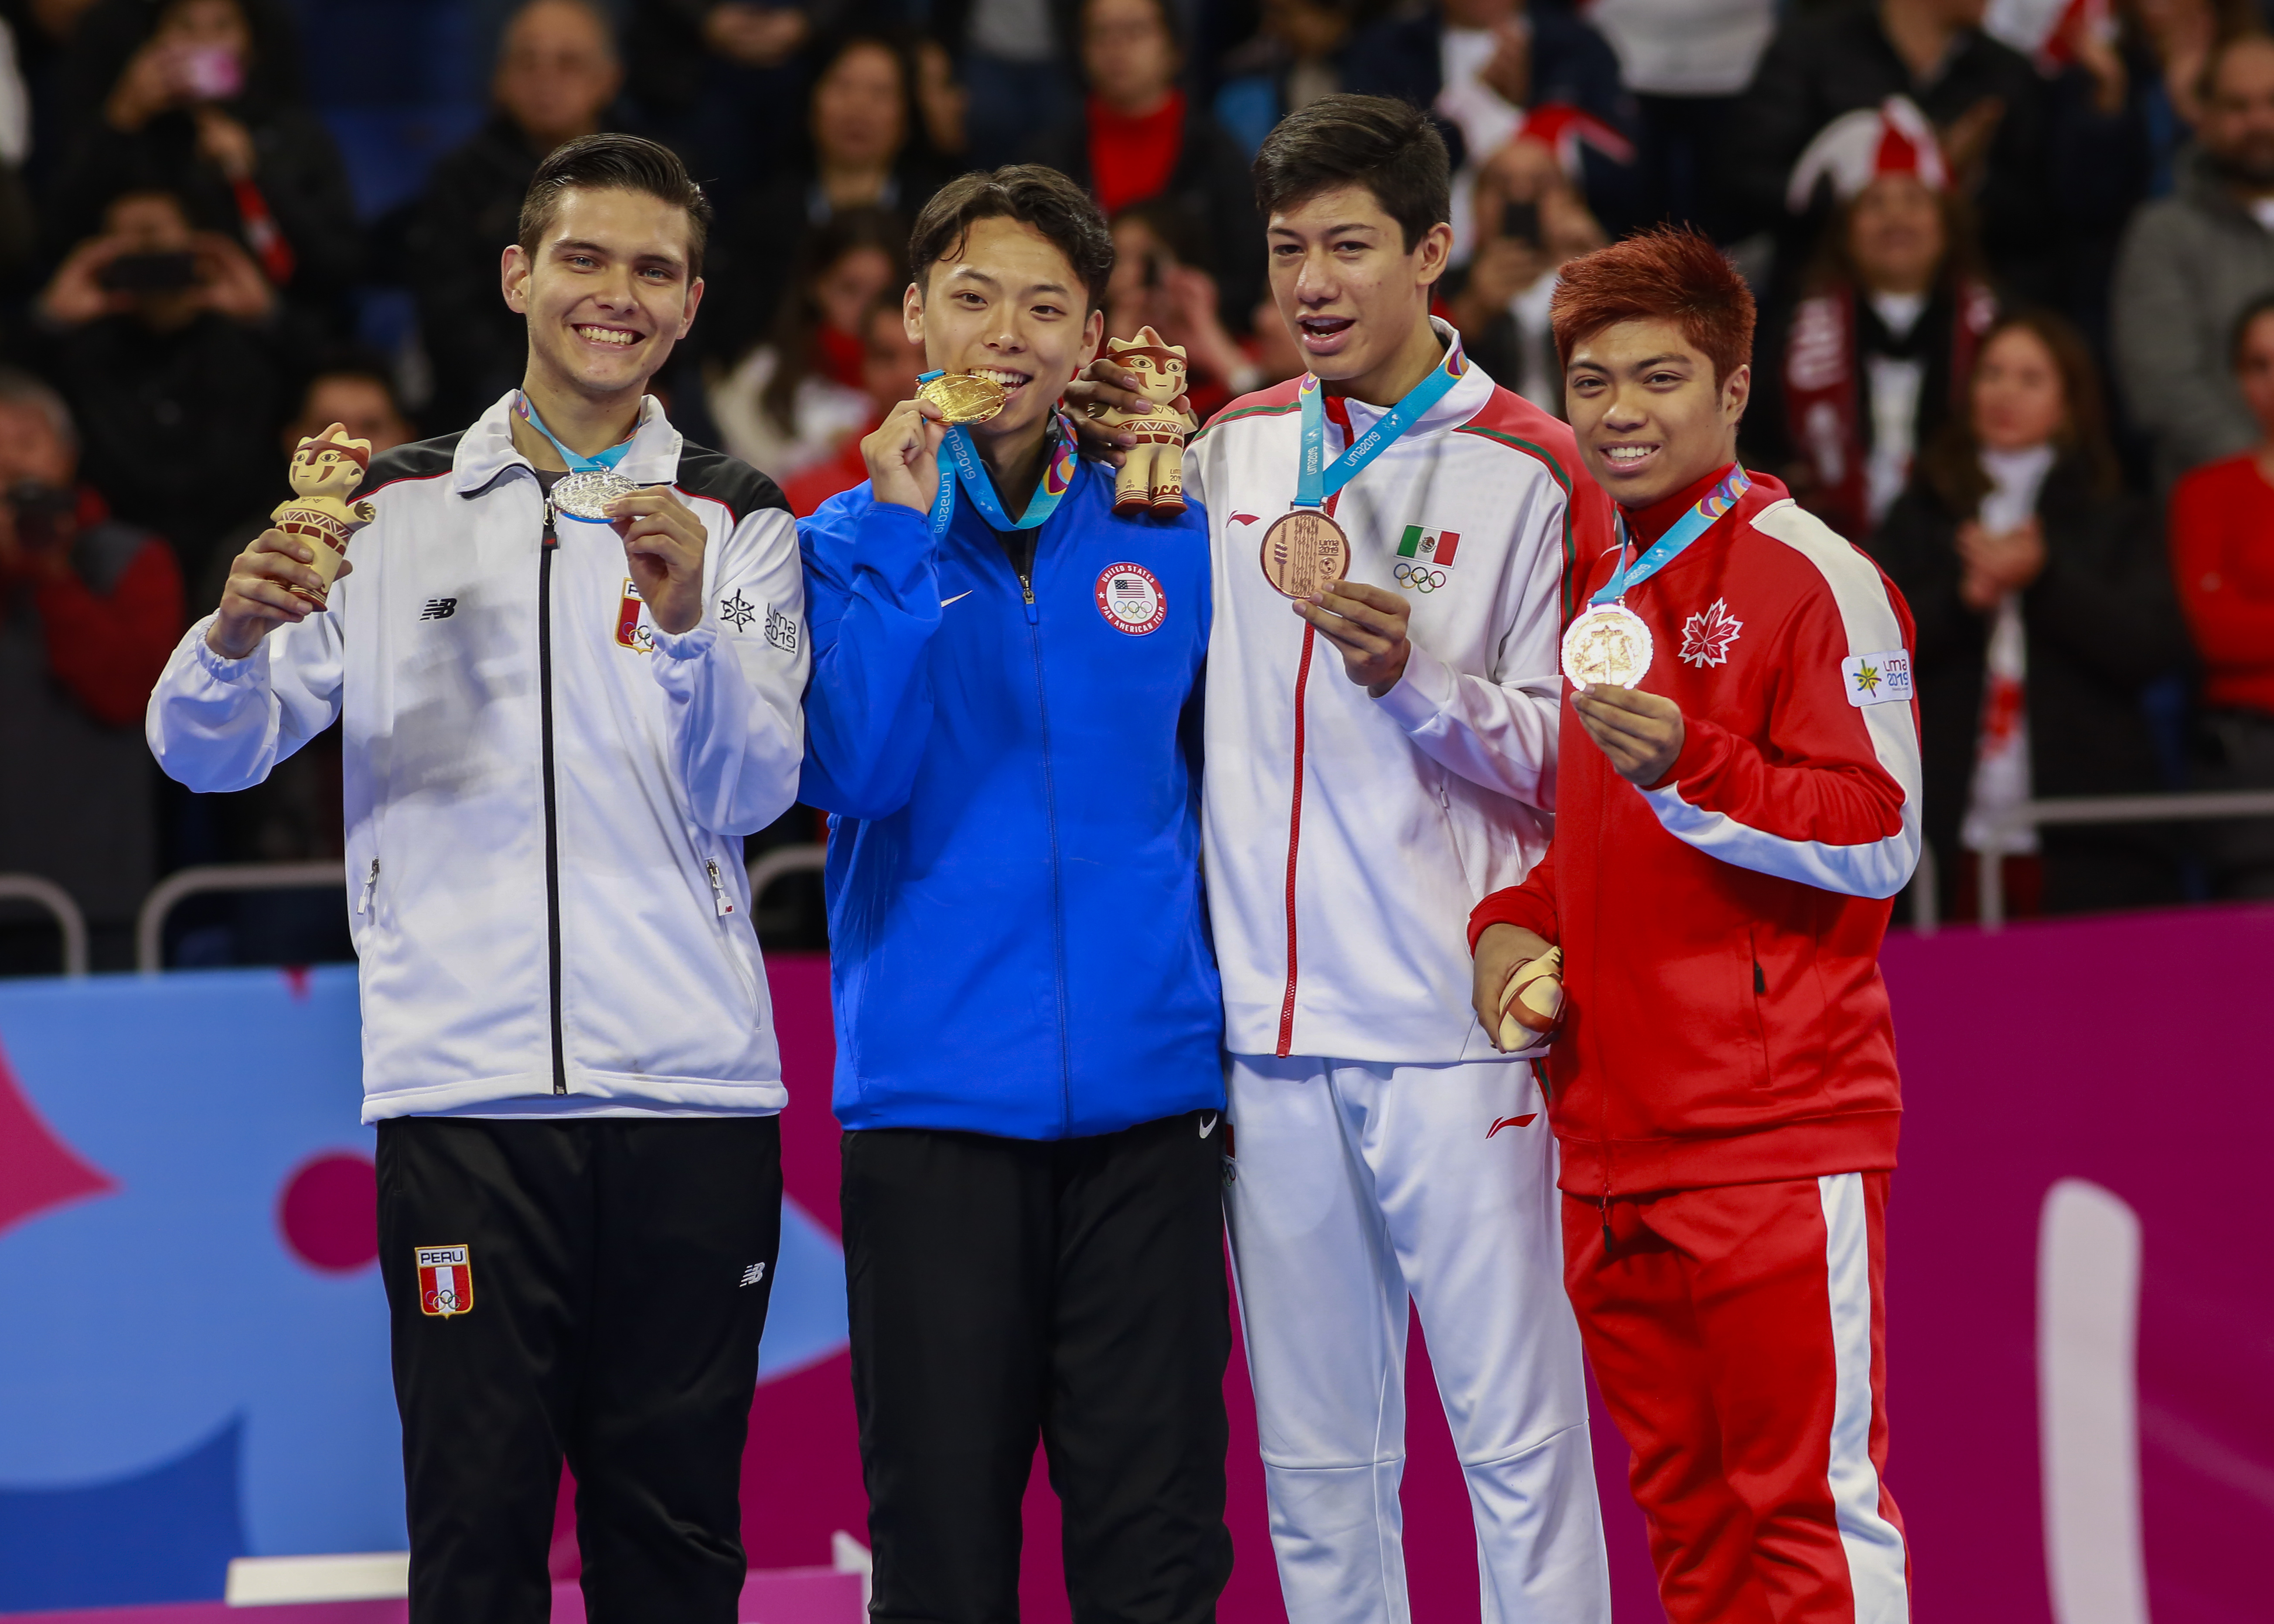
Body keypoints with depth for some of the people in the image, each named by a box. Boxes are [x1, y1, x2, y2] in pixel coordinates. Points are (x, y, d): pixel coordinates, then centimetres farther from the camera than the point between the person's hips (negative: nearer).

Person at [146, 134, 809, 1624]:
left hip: (692, 1093, 0)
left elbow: (753, 794, -2)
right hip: (463, 1089, 0)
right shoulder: (390, 512, 10)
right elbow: (207, 753, 7)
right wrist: (241, 632, -15)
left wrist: (685, 620, -19)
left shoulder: (739, 526, 10)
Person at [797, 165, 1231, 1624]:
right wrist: (904, 535, -15)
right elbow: (846, 767, -11)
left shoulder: (1167, 544, 10)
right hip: (934, 1102, -1)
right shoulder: (854, 543, 4)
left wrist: (1234, 1031, 10)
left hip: (1146, 1103, 1)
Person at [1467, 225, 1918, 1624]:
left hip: (1779, 1139, -7)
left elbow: (1880, 839, -11)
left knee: (1813, 1508, -7)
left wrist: (1688, 768, -23)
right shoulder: (1587, 585, 16)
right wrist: (1515, 921, 8)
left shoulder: (1810, 578, -7)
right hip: (1609, 1142, 7)